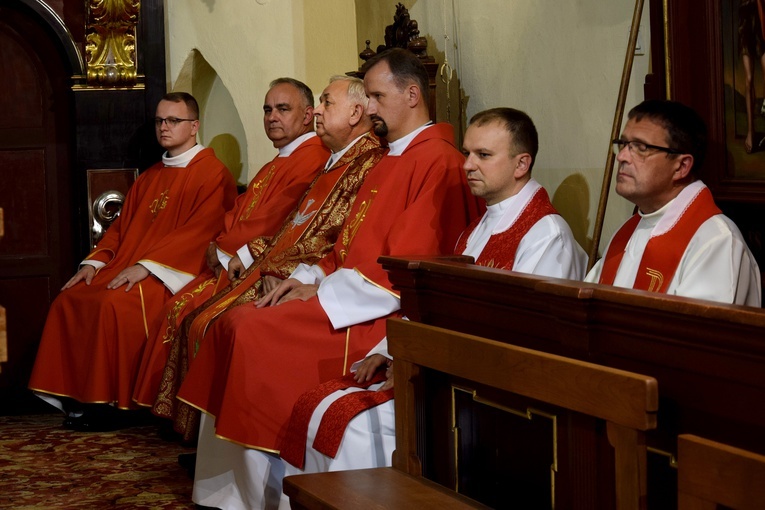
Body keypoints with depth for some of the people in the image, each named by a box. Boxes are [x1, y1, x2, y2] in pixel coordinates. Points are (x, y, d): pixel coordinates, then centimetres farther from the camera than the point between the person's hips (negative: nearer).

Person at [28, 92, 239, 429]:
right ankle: (76, 396, -8)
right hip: (125, 269, 8)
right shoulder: (149, 178, 22)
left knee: (113, 304, -31)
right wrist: (95, 262, 3)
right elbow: (121, 226, 22)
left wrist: (145, 266, -23)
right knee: (68, 300, -11)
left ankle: (116, 400, -19)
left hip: (169, 275, -8)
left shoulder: (212, 173, -4)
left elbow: (199, 231, -16)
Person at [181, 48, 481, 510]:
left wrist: (322, 291, -14)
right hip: (344, 294, 10)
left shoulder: (437, 162, -13)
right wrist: (309, 277, 4)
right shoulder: (389, 161, 20)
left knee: (257, 333, -21)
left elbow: (408, 267, -20)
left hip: (382, 313, -10)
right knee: (234, 322, -3)